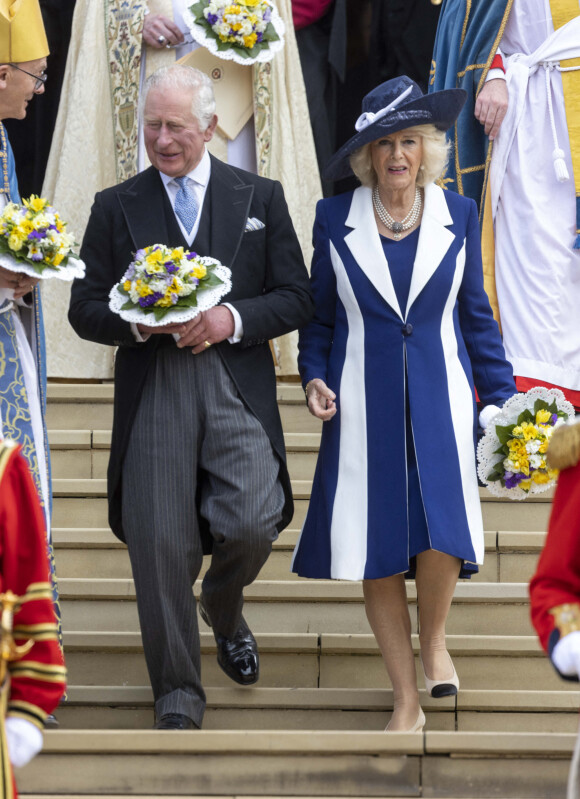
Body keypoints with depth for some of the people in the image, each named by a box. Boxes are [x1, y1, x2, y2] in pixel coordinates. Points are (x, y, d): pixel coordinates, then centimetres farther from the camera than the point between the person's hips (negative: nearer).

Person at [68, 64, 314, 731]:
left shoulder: (260, 198, 10)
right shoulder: (115, 207, 10)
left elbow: (296, 299, 7)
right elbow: (85, 309, 9)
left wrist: (232, 319, -11)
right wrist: (139, 322, -12)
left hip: (238, 388, 0)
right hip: (152, 394, 1)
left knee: (252, 526, -16)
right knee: (160, 544, -2)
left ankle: (223, 609, 21)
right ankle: (177, 698, 12)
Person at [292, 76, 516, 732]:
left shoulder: (457, 215, 6)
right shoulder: (334, 219, 4)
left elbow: (475, 313, 11)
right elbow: (320, 316, 11)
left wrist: (501, 400, 8)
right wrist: (315, 378, -3)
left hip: (440, 399, 0)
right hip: (364, 405, 0)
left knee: (443, 534, -16)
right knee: (377, 552, 0)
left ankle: (433, 639, 16)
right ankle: (406, 701, 12)